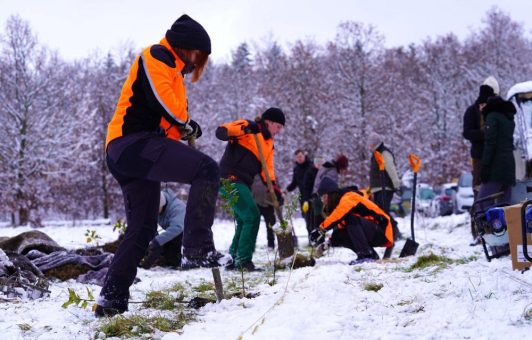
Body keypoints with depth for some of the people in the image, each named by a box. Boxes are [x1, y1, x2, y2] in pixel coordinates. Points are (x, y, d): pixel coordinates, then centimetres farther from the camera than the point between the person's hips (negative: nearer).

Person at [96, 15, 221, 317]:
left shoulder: (170, 69, 33)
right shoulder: (159, 56, 2)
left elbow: (166, 114, 29)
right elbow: (159, 96, -14)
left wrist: (184, 129, 9)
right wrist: (187, 124, 0)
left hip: (124, 153, 11)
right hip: (135, 142, -11)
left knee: (142, 229, 13)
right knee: (208, 170, -21)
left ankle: (111, 298, 14)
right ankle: (197, 249, -27)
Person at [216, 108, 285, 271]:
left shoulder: (269, 144, 19)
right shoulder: (248, 126, -4)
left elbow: (267, 168, 14)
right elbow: (221, 132, -17)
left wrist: (274, 187, -4)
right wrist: (244, 128, -33)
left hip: (243, 183, 9)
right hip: (231, 179, -9)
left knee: (244, 221, 14)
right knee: (252, 216, -16)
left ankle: (233, 259, 26)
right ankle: (244, 260, -14)